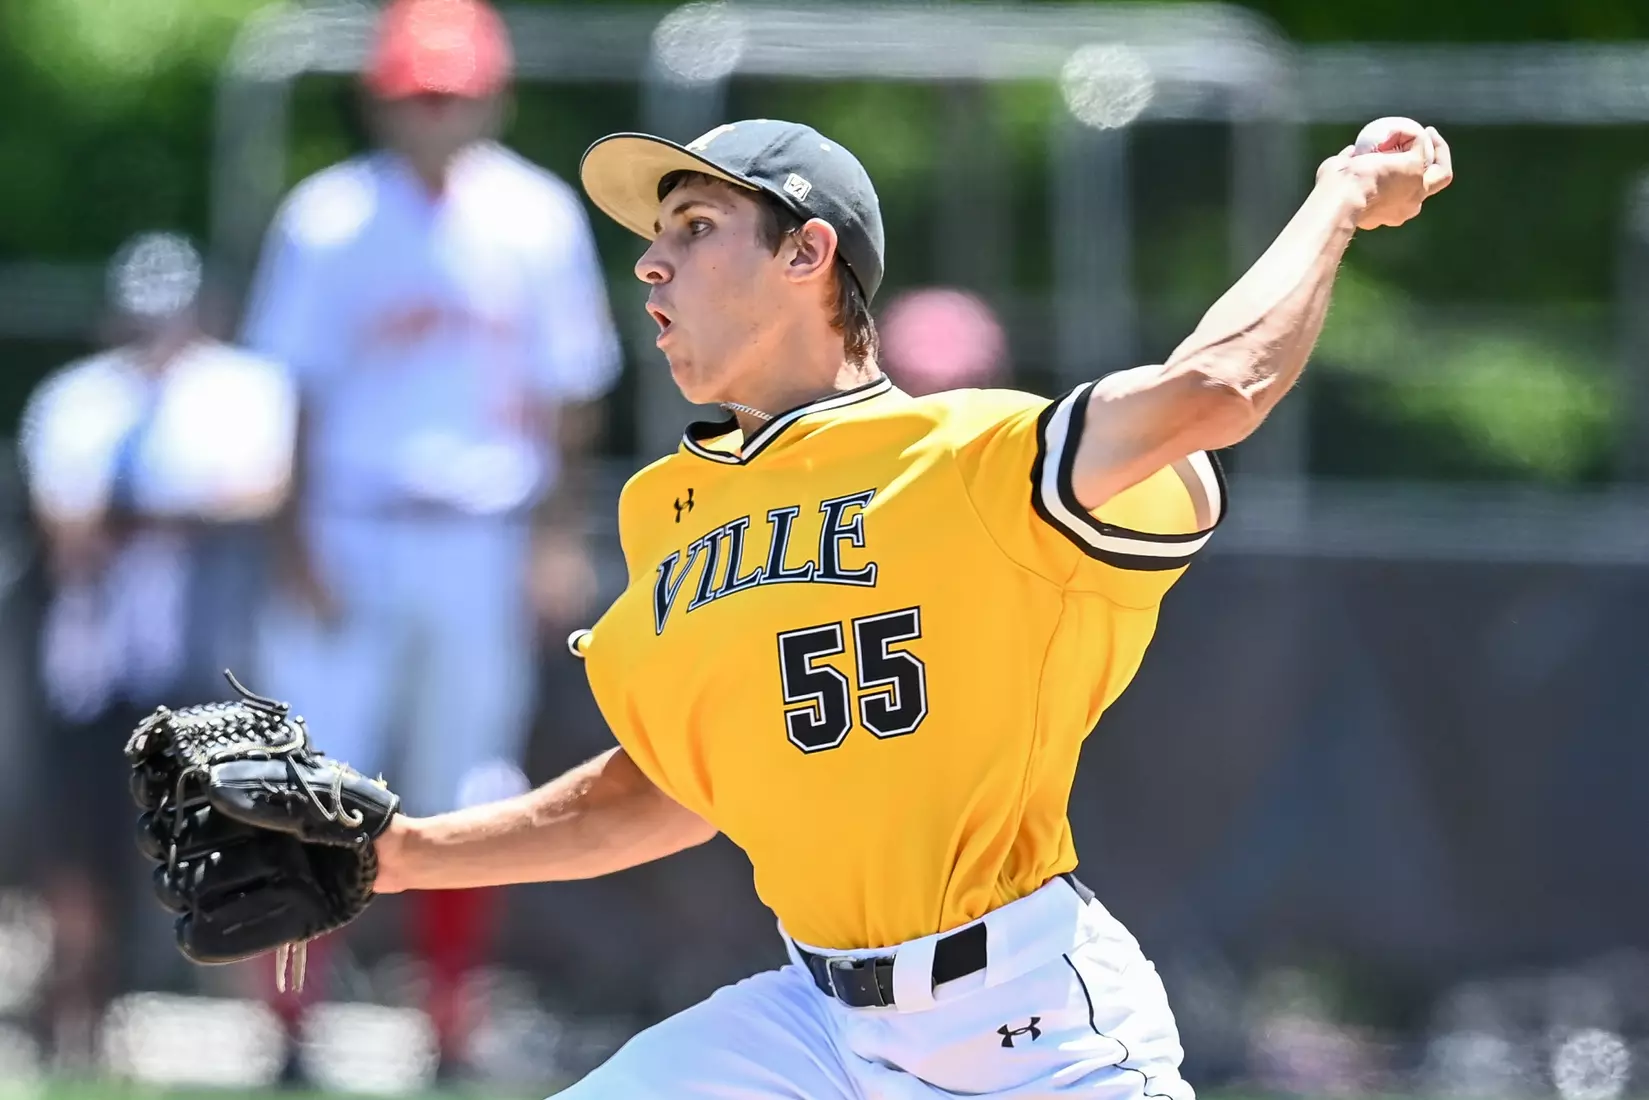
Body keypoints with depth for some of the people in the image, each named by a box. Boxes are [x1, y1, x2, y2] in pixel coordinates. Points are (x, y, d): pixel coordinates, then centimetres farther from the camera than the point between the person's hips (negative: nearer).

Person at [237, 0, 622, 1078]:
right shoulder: (327, 219, -2)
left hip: (484, 542, 1)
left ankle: (453, 1038, 12)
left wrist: (560, 538, 2)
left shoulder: (540, 216, 3)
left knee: (466, 794, 4)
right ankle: (292, 1029, 0)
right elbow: (292, 387, 0)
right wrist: (298, 545, -7)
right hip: (351, 534, -1)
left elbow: (568, 392, 8)